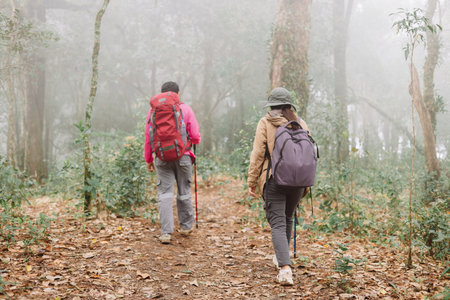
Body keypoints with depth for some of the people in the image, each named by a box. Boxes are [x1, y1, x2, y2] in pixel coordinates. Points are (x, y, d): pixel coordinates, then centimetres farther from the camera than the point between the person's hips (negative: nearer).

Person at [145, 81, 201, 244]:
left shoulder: (154, 109, 4)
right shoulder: (185, 109, 0)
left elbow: (148, 136, 4)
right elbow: (195, 137, -3)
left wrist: (148, 159, 13)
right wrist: (193, 140, 21)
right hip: (182, 156, 0)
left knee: (164, 193, 1)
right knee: (184, 192, 13)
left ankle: (166, 232, -4)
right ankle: (186, 226, 27)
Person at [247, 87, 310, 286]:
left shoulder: (265, 123, -3)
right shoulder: (300, 124, 8)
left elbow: (258, 154, -8)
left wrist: (252, 181, -3)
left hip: (274, 180, -4)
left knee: (277, 223, -4)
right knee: (287, 218, 22)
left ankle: (285, 268, -18)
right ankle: (281, 258, 39)